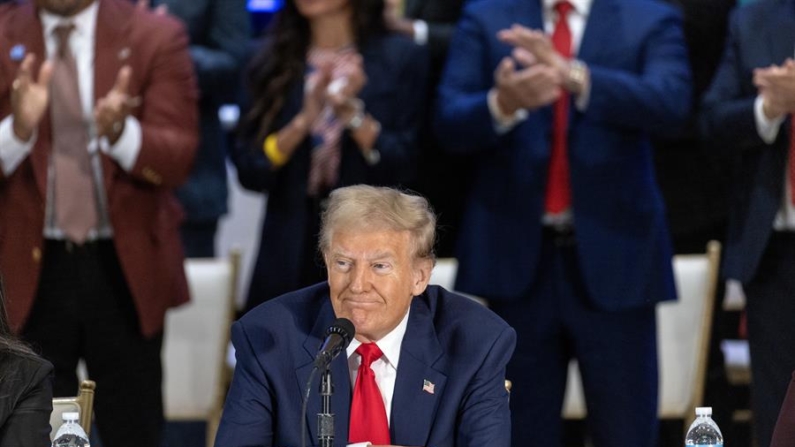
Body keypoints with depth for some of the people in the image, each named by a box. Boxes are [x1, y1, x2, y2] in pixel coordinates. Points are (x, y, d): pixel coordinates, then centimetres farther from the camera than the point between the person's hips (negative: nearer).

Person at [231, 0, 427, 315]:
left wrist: (351, 112, -19)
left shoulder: (400, 57, 2)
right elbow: (249, 170, 0)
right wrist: (305, 119, -15)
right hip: (291, 255, 2)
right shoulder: (272, 60, 8)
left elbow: (401, 165, -4)